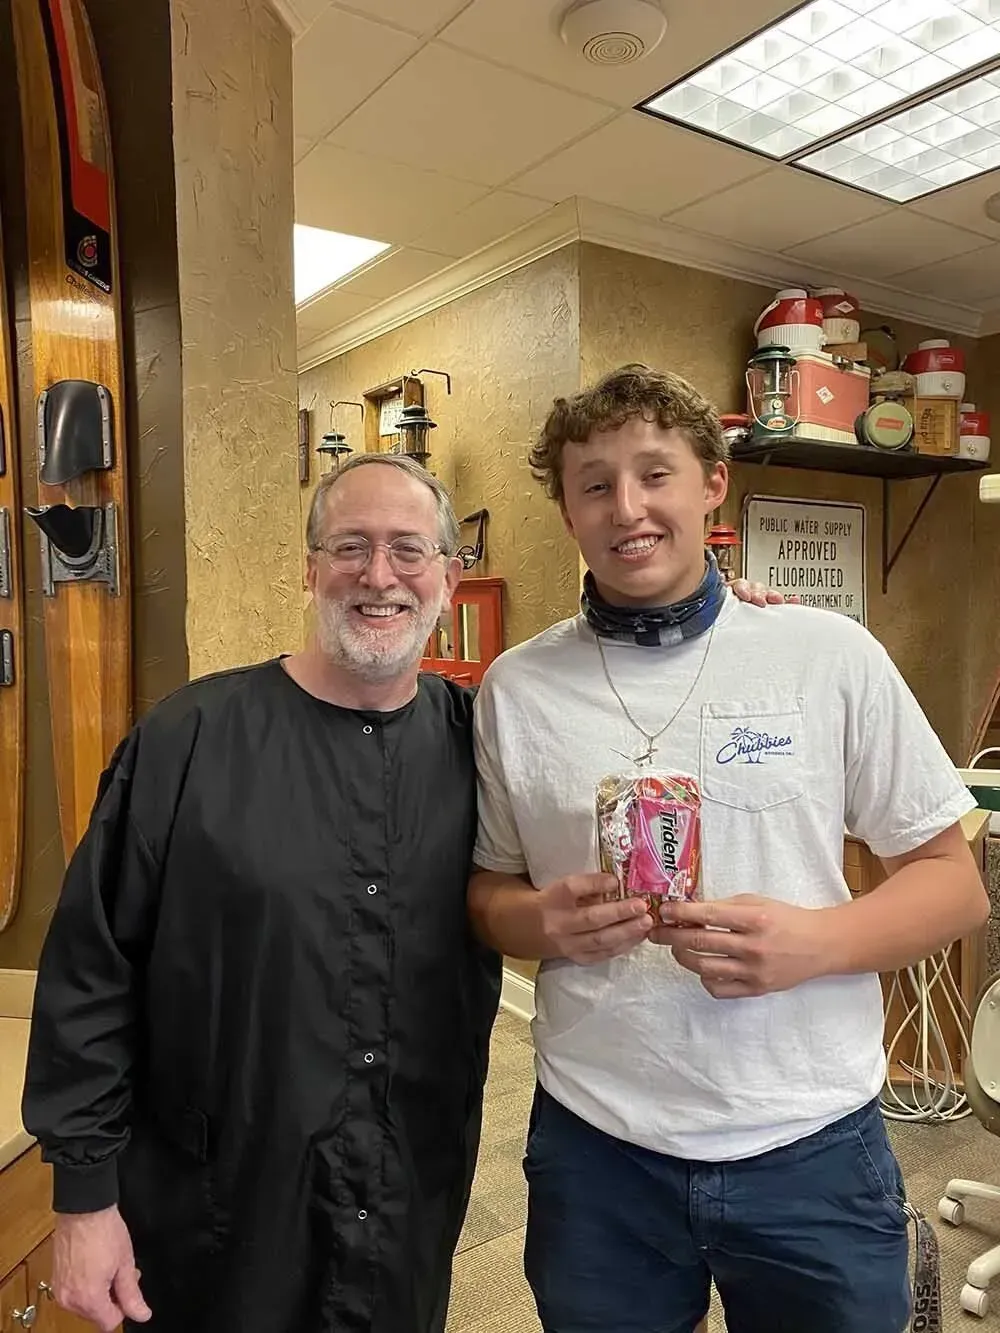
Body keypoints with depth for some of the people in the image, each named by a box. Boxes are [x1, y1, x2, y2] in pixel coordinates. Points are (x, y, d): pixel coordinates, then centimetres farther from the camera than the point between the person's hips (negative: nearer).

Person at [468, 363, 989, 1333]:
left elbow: (954, 882, -1)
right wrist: (545, 922, -16)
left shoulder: (832, 655, -7)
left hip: (813, 1145, 0)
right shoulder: (516, 688, -3)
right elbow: (487, 895, 6)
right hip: (594, 1149, 1)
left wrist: (813, 942, -18)